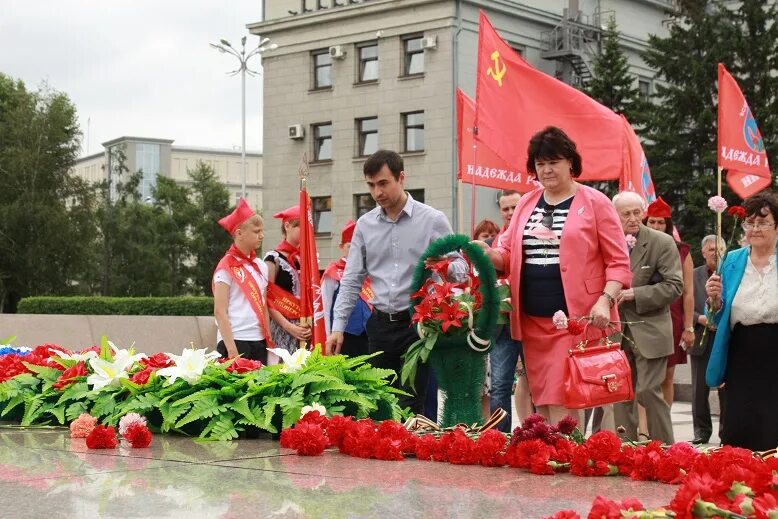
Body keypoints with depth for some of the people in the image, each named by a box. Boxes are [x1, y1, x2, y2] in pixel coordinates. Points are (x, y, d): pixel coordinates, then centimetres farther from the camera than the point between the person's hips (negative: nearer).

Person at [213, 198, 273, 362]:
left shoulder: (261, 266, 12)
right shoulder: (227, 267, -6)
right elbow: (220, 311, -10)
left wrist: (269, 341, 12)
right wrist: (231, 349, -16)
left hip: (259, 342, 6)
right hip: (235, 340, -6)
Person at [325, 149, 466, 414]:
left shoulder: (433, 220, -2)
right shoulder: (365, 225, 9)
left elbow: (460, 266, -1)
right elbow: (352, 280, 10)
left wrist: (445, 267, -25)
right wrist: (338, 327, 2)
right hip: (380, 325, 4)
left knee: (410, 407, -7)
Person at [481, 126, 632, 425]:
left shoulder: (594, 203, 0)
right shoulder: (526, 204, 15)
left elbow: (619, 262, -2)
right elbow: (508, 254, 16)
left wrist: (605, 300, -17)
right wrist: (486, 253, -6)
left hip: (577, 319, -5)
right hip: (532, 320, 5)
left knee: (561, 405, -10)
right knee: (541, 405, 8)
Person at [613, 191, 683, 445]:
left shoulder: (662, 242, -4)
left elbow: (674, 286, -9)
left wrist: (634, 294, -16)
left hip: (649, 331, -4)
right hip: (618, 333, 4)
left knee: (649, 391, -7)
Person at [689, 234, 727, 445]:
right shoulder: (693, 275, 8)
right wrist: (700, 319, -10)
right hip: (702, 340, 2)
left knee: (727, 389, 1)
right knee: (699, 389, 5)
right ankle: (701, 431, 14)